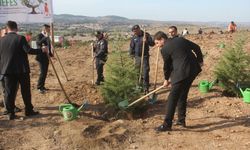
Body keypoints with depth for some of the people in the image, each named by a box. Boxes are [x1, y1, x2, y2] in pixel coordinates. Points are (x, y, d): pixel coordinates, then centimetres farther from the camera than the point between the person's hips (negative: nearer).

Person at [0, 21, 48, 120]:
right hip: (22, 70, -3)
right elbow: (28, 50, -18)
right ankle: (29, 110, 17)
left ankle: (10, 113, 8)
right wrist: (42, 50, -8)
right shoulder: (20, 38, -9)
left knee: (9, 92, 7)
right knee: (25, 91, 9)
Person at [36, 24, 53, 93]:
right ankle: (39, 87, 0)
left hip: (46, 57, 8)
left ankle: (42, 86, 20)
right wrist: (45, 37, -34)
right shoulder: (39, 36, -12)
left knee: (45, 72, 11)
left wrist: (50, 53, 10)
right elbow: (38, 43, -31)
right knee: (42, 72, -9)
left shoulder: (47, 37, 12)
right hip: (41, 57, -8)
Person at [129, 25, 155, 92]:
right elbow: (131, 47, 8)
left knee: (145, 72, -5)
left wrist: (147, 41, -26)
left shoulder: (146, 35, -5)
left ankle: (146, 87, -1)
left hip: (145, 56, -3)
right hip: (137, 56, 3)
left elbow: (152, 43, -8)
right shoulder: (134, 37, 2)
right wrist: (132, 54, 5)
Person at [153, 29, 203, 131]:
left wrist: (166, 79, 19)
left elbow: (167, 66, 4)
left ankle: (167, 124, -1)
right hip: (193, 69, 8)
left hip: (181, 73, -8)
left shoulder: (164, 49, -5)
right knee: (182, 96, 20)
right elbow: (196, 47, 17)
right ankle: (181, 120, 26)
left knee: (172, 98, -3)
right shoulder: (180, 39, 14)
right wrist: (200, 60, 27)